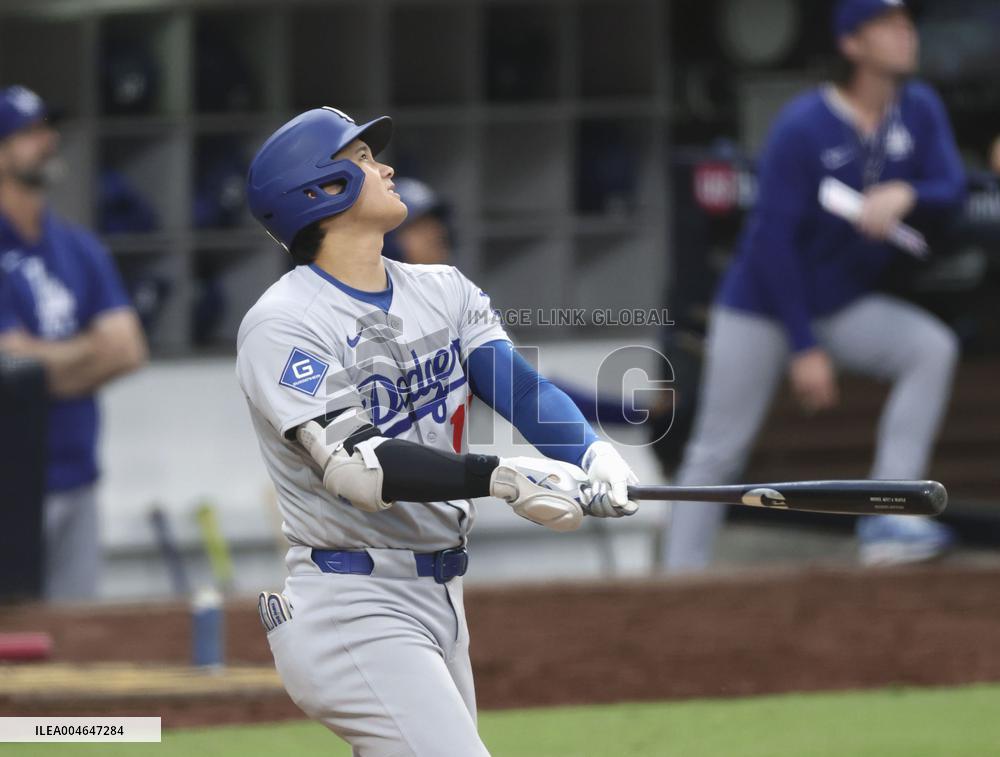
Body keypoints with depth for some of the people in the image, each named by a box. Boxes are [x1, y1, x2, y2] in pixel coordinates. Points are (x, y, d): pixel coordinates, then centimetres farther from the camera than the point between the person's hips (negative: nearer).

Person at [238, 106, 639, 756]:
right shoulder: (283, 325, -12)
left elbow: (521, 386, -6)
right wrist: (501, 477, -33)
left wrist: (593, 454, -26)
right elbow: (354, 464, -24)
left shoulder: (445, 292, 11)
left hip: (441, 603, 8)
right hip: (350, 613, -8)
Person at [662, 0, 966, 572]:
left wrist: (906, 195, -34)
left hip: (847, 309, 5)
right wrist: (804, 349, -21)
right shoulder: (802, 128, -21)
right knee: (719, 455, -4)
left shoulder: (919, 110, -4)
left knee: (934, 348, -20)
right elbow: (775, 241, -20)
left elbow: (953, 190, -10)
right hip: (762, 309, -5)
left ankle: (887, 522, -24)